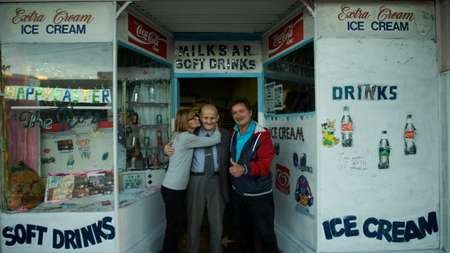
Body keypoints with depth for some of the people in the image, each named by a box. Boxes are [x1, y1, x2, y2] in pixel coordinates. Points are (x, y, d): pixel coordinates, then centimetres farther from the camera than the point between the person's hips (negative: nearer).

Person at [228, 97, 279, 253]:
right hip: (237, 193, 7)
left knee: (265, 233, 5)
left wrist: (244, 169, -39)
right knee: (242, 231, 22)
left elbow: (265, 164, -25)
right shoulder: (233, 134, 6)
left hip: (259, 194, -6)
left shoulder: (262, 135, -16)